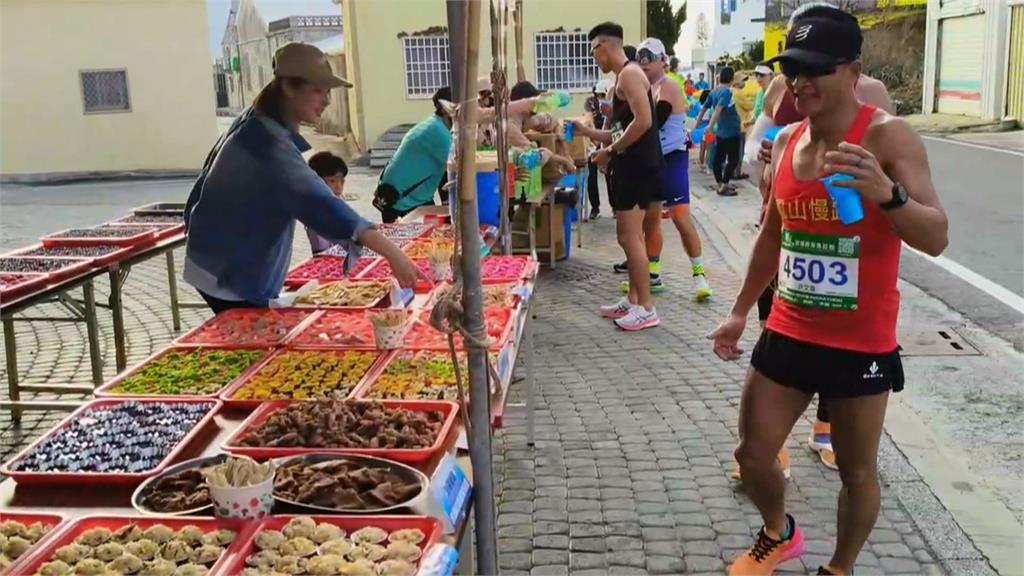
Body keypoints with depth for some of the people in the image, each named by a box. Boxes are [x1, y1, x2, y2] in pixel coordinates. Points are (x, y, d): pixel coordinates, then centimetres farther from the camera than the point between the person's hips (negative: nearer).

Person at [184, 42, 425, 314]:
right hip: (231, 275, -10)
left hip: (222, 266, 10)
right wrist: (392, 253, -47)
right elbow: (318, 203, -40)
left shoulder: (255, 124, 5)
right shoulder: (270, 143, -28)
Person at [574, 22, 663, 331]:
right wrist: (586, 131, 17)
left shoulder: (630, 73, -12)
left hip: (638, 166, -10)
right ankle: (633, 299, 21)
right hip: (629, 165, 10)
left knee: (630, 237, -9)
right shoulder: (622, 78, 19)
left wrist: (610, 151, -16)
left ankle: (647, 308, -3)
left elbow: (643, 121, -24)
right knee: (626, 236, 13)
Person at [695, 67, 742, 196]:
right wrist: (710, 126, -37)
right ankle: (724, 186, -5)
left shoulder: (714, 91, 7)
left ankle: (719, 184, 19)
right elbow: (718, 109, -30)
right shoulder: (727, 92, -17)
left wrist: (697, 125, 24)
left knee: (718, 158, 11)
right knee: (733, 159, -3)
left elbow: (704, 108, 15)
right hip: (730, 131, -8)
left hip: (720, 131, 8)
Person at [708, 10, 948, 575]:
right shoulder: (786, 141, 3)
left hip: (861, 345, -5)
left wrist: (885, 193, -42)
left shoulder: (887, 136, -15)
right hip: (787, 334, 5)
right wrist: (739, 311, 18)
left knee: (857, 472, 11)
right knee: (751, 455, 13)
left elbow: (936, 239, -23)